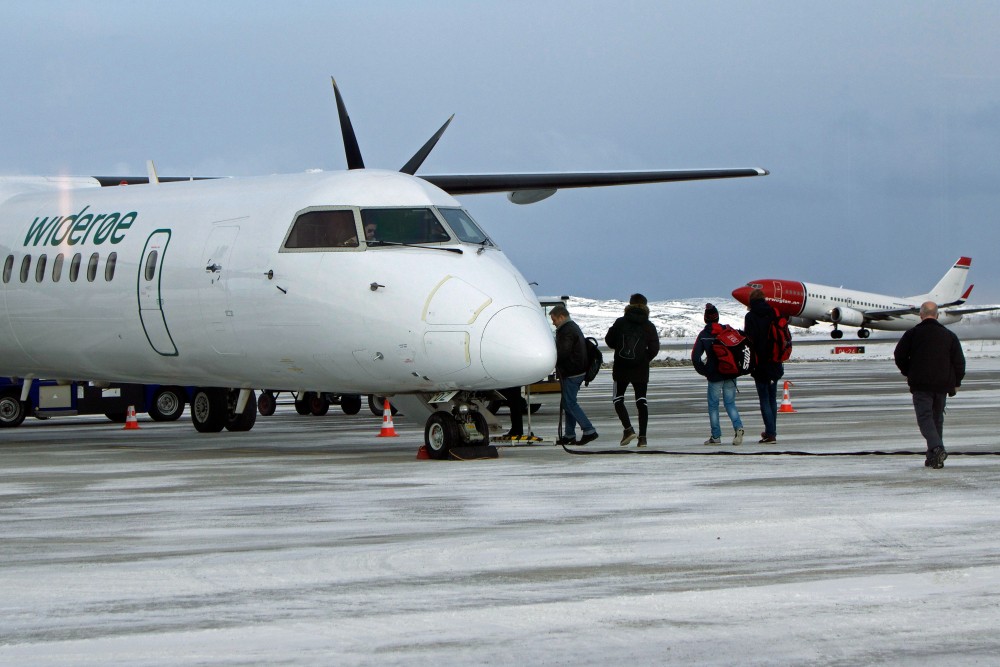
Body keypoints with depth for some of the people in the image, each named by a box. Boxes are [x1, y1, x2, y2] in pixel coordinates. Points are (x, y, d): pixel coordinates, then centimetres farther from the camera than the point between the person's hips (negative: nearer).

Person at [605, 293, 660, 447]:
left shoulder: (620, 322, -2)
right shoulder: (649, 326, -2)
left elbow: (609, 340, 3)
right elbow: (654, 348, -5)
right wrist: (645, 359, 11)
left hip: (621, 368, -1)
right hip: (641, 370, 1)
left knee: (618, 399, 11)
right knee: (641, 402, 7)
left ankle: (628, 429, -9)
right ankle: (642, 436, 0)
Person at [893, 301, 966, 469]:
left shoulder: (913, 334, -3)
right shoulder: (949, 335, 5)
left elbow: (899, 355, 0)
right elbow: (959, 361, 7)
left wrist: (907, 372, 17)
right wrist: (956, 382, 17)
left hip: (921, 384, -3)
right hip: (943, 384, 3)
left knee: (925, 417, -4)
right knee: (937, 419, 13)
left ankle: (937, 448, -28)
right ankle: (934, 458, 13)